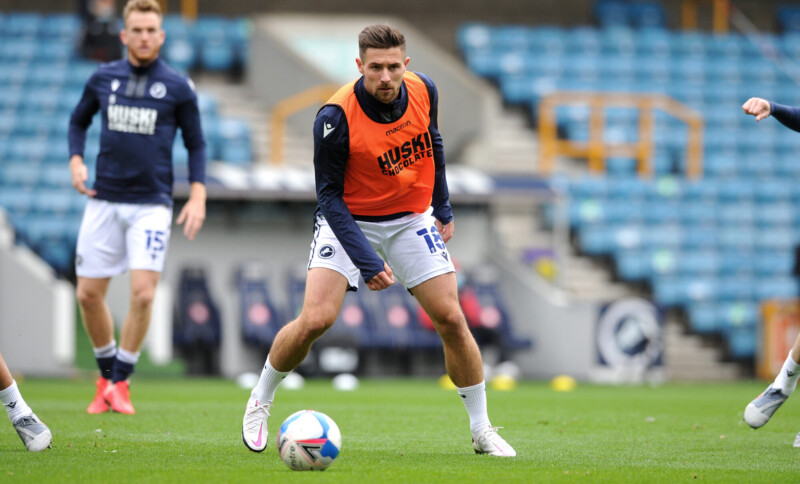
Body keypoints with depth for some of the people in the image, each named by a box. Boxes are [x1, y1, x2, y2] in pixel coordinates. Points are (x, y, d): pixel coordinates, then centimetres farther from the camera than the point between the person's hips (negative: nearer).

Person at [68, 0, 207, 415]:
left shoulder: (178, 87, -1)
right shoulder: (103, 78, 5)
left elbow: (196, 144, 6)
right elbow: (78, 121, 19)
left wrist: (197, 196, -4)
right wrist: (76, 162, 2)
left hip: (151, 204, -2)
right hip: (104, 200, 3)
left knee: (142, 294, -14)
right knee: (89, 294, 2)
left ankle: (120, 382, 2)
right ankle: (106, 375, 22)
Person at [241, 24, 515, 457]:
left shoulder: (424, 91, -12)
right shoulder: (336, 116, -26)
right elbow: (329, 195, -20)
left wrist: (442, 207, 15)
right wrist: (367, 262, -27)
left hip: (412, 220, 4)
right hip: (348, 221, -4)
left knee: (451, 320, -4)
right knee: (314, 320, -18)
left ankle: (481, 430, 11)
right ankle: (259, 403, 8)